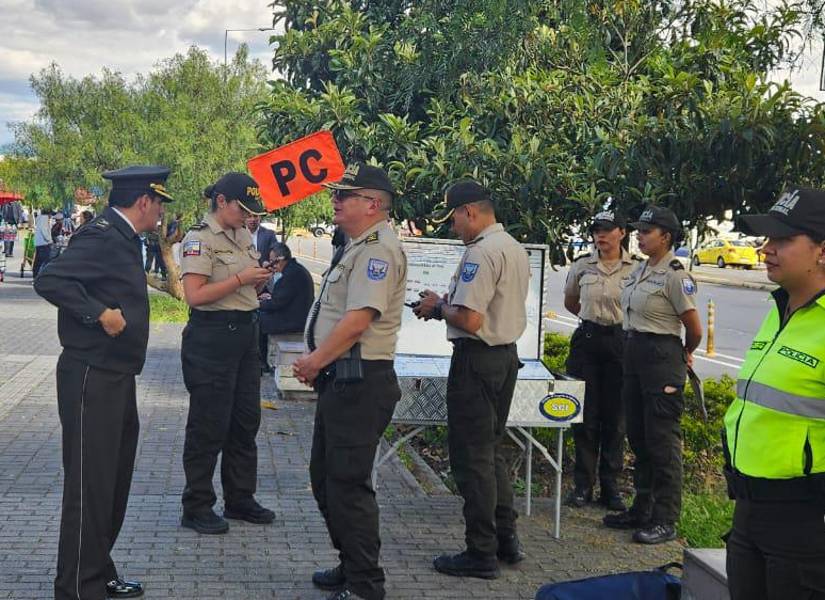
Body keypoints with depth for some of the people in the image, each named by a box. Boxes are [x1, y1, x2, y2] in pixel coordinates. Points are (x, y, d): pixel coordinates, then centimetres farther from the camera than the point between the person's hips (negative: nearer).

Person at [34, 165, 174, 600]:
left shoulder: (122, 238, 14)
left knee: (114, 482, 18)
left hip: (117, 380, 11)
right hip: (92, 380, -11)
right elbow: (49, 280, -27)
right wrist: (100, 313, -24)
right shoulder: (101, 235, -17)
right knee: (90, 487, -4)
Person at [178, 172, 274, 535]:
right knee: (209, 424, -1)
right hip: (212, 336, -8)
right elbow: (194, 295, -20)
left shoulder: (244, 237, 13)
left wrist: (259, 279, 5)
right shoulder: (200, 239, -12)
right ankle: (196, 508, 11)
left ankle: (240, 499, 27)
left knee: (246, 420, 14)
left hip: (246, 332, 9)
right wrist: (242, 278, -20)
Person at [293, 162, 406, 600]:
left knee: (347, 483, -6)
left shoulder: (377, 249, -16)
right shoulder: (358, 247, 17)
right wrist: (316, 363, 12)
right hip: (340, 380, 11)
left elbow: (357, 321, -24)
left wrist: (314, 361, -13)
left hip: (360, 383, -11)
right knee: (324, 476, 19)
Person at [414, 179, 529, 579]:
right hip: (507, 354, 10)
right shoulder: (515, 248, 12)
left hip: (477, 360, -10)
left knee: (472, 458, 0)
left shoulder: (481, 252, -20)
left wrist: (438, 307, -7)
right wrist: (446, 305, 12)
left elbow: (470, 320, -25)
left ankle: (481, 553, 7)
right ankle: (506, 538, 26)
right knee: (492, 451, 20)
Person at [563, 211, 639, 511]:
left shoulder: (637, 267, -3)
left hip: (620, 343, -1)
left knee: (615, 418, 5)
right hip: (587, 340, 1)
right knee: (585, 415, 3)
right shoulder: (582, 266, 3)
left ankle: (610, 486, 15)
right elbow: (570, 303, 19)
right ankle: (583, 484, 12)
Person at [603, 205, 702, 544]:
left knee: (662, 441, -4)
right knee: (638, 437, 15)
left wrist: (684, 354, 7)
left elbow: (695, 330, -9)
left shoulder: (675, 276, -14)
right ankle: (642, 509, 26)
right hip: (634, 356, 9)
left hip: (662, 360, -9)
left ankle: (666, 520, 4)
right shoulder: (640, 270, 11)